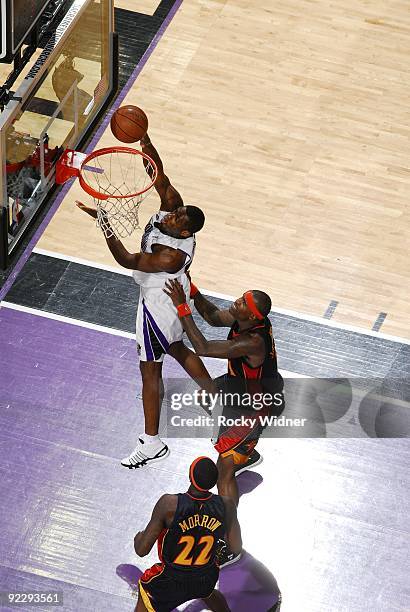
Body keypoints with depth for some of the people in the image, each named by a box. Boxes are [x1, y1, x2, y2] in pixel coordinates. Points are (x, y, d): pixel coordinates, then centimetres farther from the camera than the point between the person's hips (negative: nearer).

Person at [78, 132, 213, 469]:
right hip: (172, 296, 9)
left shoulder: (173, 254, -39)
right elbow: (159, 174, -17)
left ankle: (152, 443, 16)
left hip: (159, 307, -9)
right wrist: (145, 142, -35)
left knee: (150, 368, 4)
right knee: (178, 349, 29)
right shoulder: (173, 205, -18)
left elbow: (127, 260, -39)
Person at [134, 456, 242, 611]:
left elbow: (142, 550, -20)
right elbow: (237, 549, -2)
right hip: (208, 579, 3)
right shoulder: (226, 506, -20)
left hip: (170, 583, -3)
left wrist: (138, 537, 3)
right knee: (206, 592, 39)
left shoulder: (169, 504, -29)